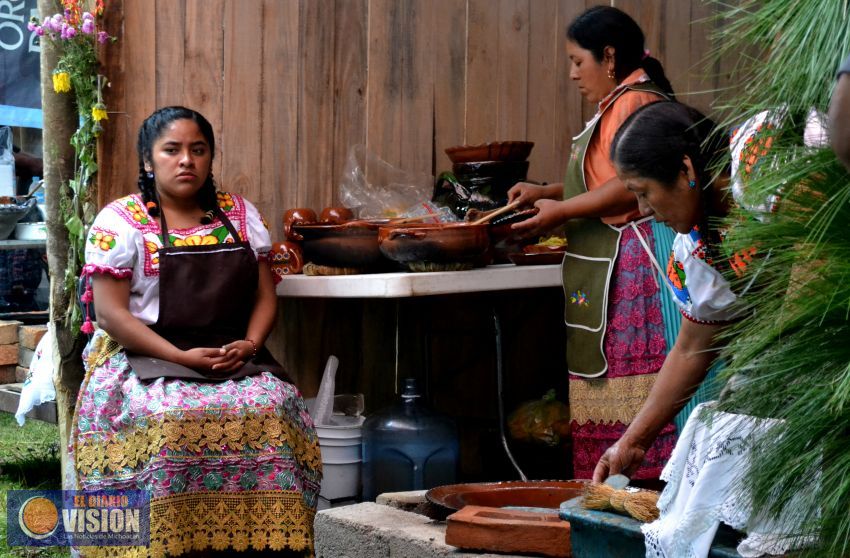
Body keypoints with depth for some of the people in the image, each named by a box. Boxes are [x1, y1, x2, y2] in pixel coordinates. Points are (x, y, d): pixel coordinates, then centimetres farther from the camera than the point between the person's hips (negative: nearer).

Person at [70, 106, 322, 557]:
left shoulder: (241, 215, 12)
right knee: (170, 420, -35)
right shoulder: (119, 222, -1)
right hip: (145, 360, -3)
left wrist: (249, 344, -9)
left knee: (271, 409, -27)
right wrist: (182, 358, -17)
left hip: (236, 358, 3)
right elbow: (111, 312, -8)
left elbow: (265, 294, 12)